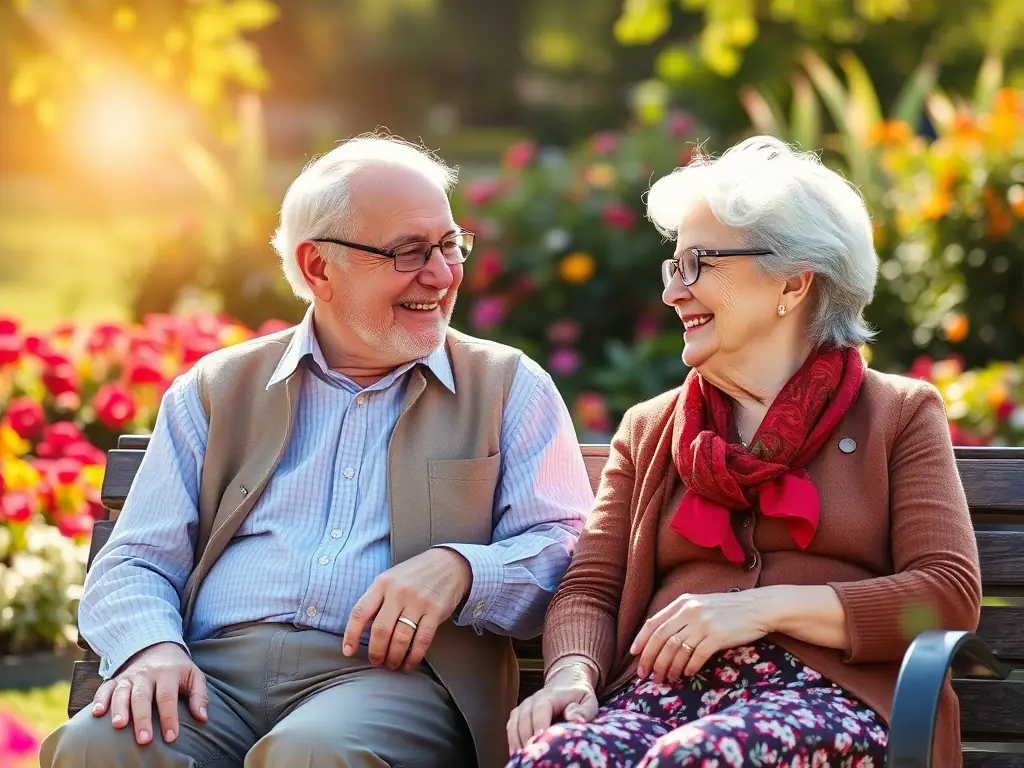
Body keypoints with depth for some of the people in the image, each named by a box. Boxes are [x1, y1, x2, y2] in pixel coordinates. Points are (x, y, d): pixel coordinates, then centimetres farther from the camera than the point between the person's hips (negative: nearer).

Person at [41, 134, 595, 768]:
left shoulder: (510, 388, 15)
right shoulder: (216, 390, 19)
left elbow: (566, 551, 6)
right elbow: (135, 564, 13)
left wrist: (459, 569, -15)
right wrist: (150, 646, -10)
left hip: (395, 675, -1)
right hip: (217, 672, 2)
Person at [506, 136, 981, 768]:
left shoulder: (900, 415, 13)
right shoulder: (648, 429, 25)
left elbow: (950, 596, 0)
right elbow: (590, 587, 15)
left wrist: (765, 607, -10)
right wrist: (572, 673, -9)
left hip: (830, 696, -3)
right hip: (666, 691, 3)